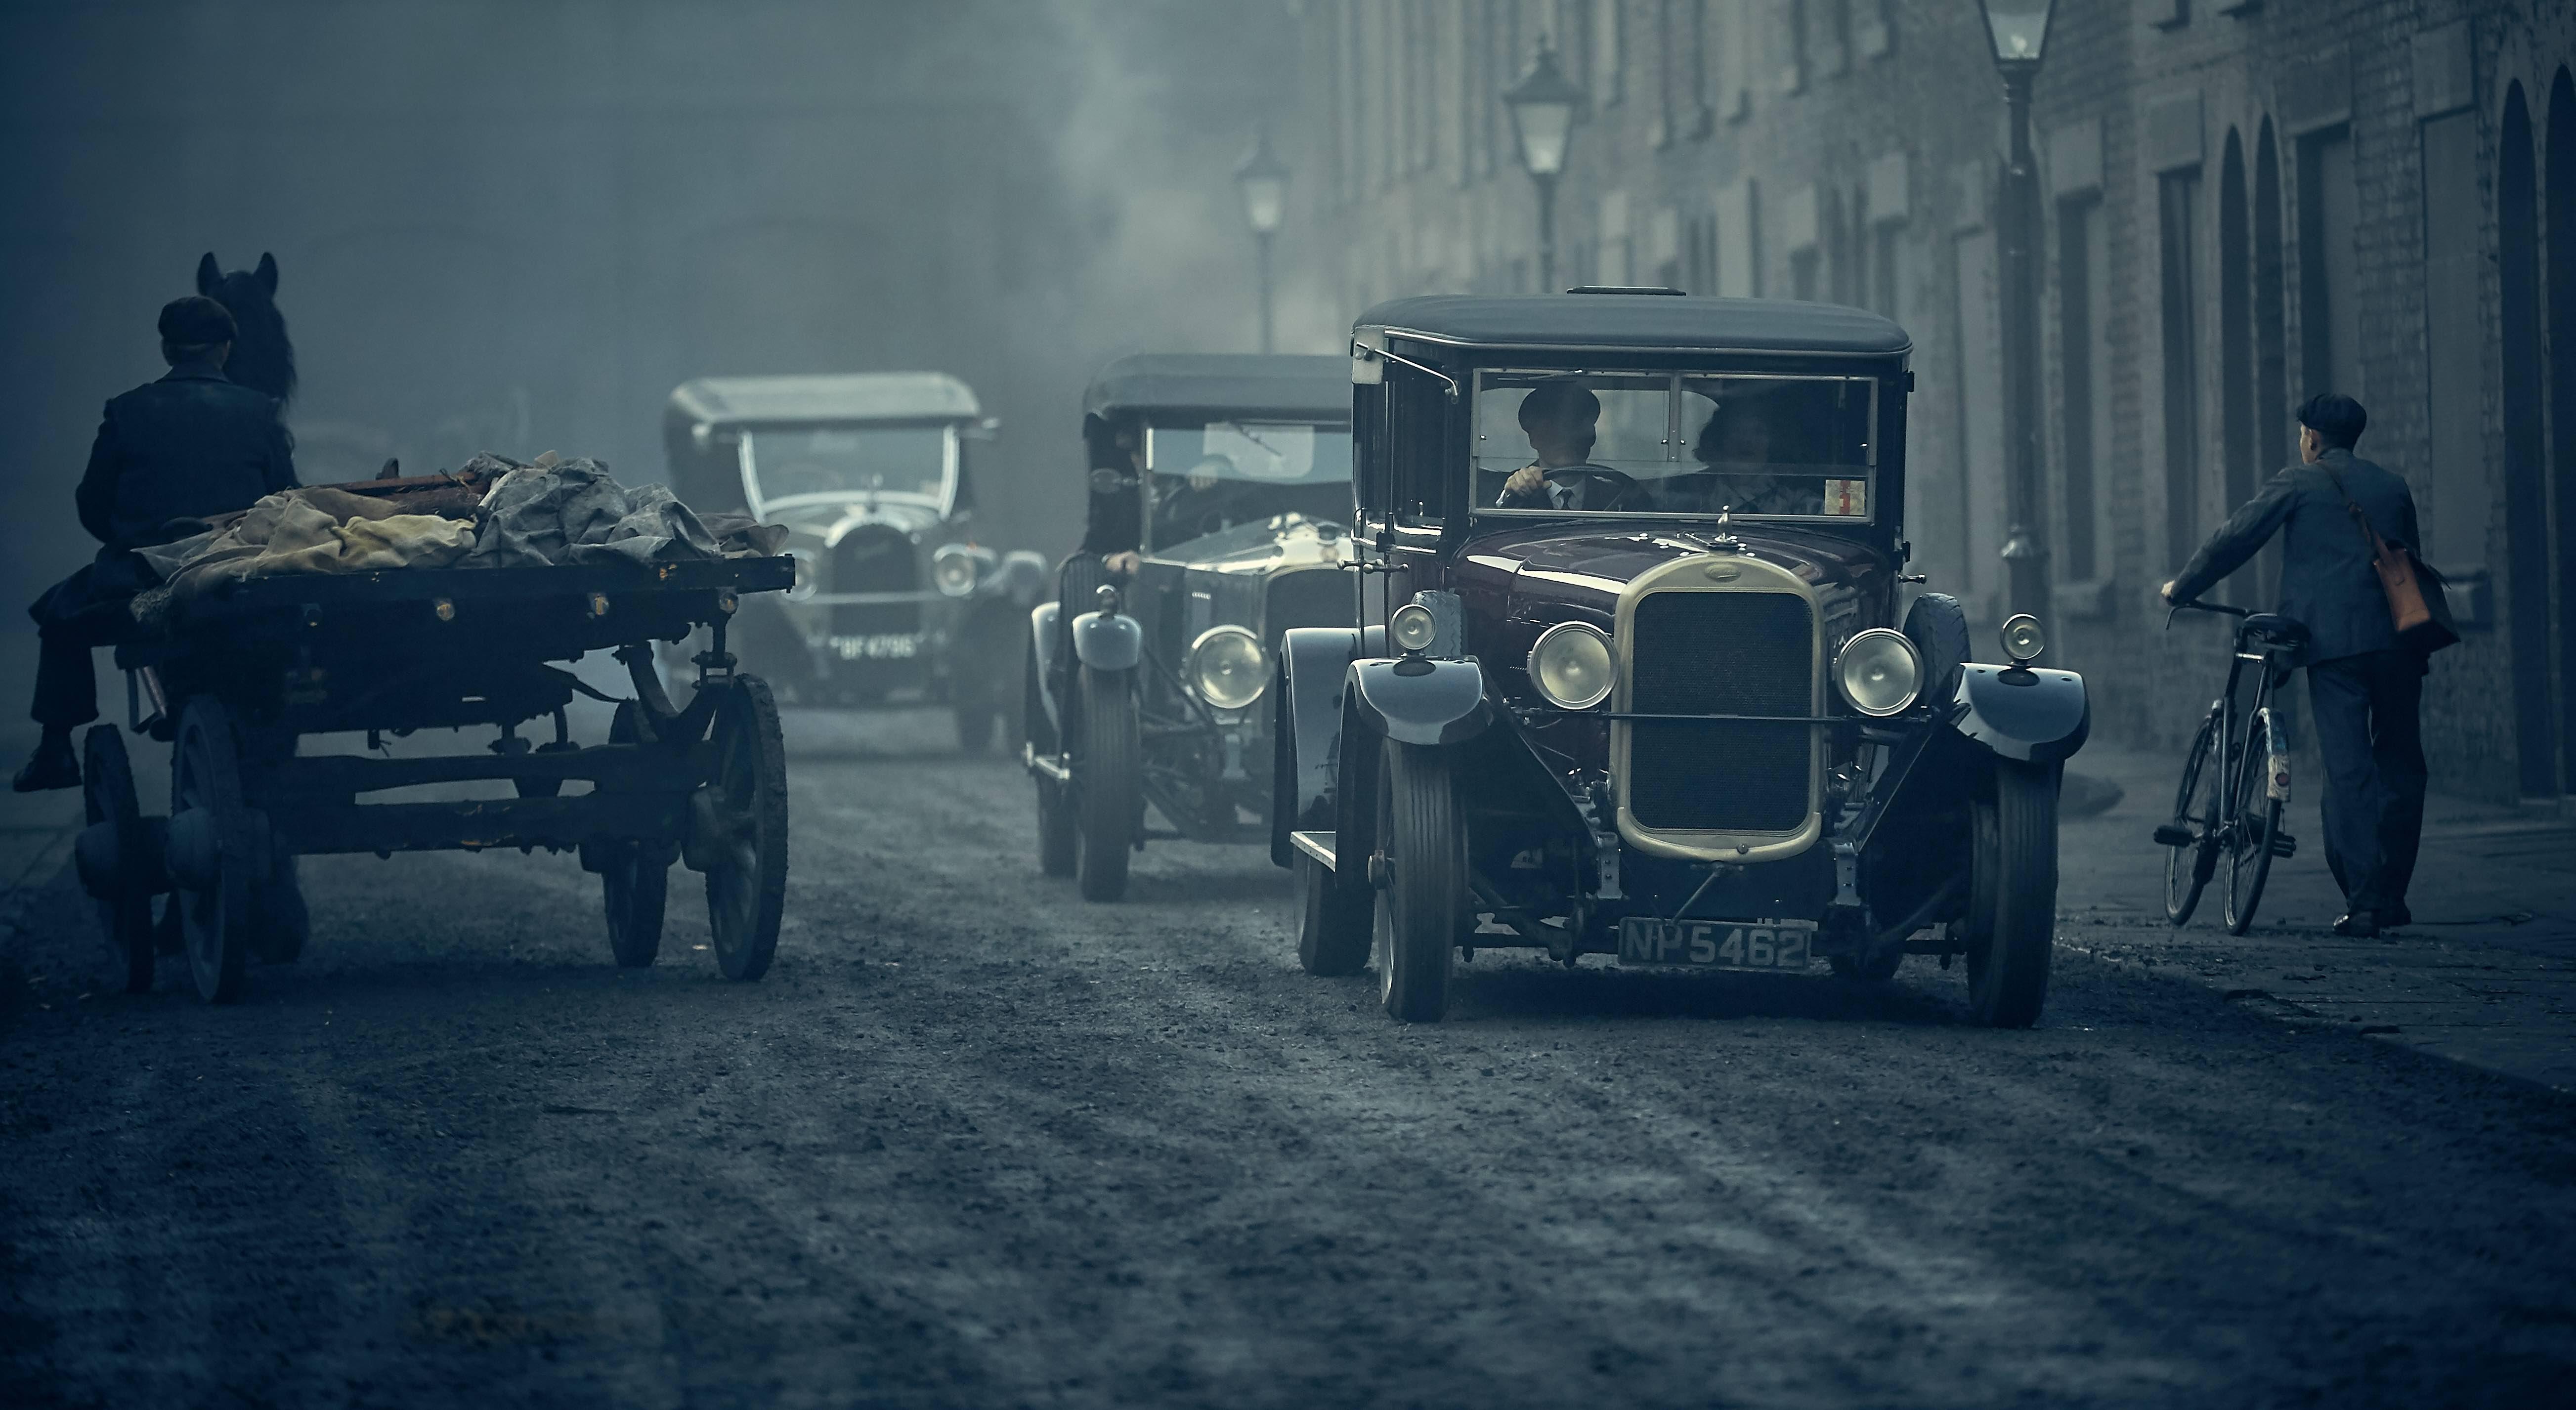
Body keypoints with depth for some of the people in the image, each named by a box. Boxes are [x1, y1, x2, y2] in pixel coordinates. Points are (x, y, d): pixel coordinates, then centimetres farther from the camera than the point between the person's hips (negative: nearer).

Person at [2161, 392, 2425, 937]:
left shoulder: (2298, 483, 5)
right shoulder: (2392, 487, 19)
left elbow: (2234, 540, 4)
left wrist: (2180, 588, 17)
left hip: (2335, 642, -4)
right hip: (2399, 641, 4)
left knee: (2348, 770, -6)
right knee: (2400, 767, 14)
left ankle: (2363, 902, -15)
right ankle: (2392, 895, 16)